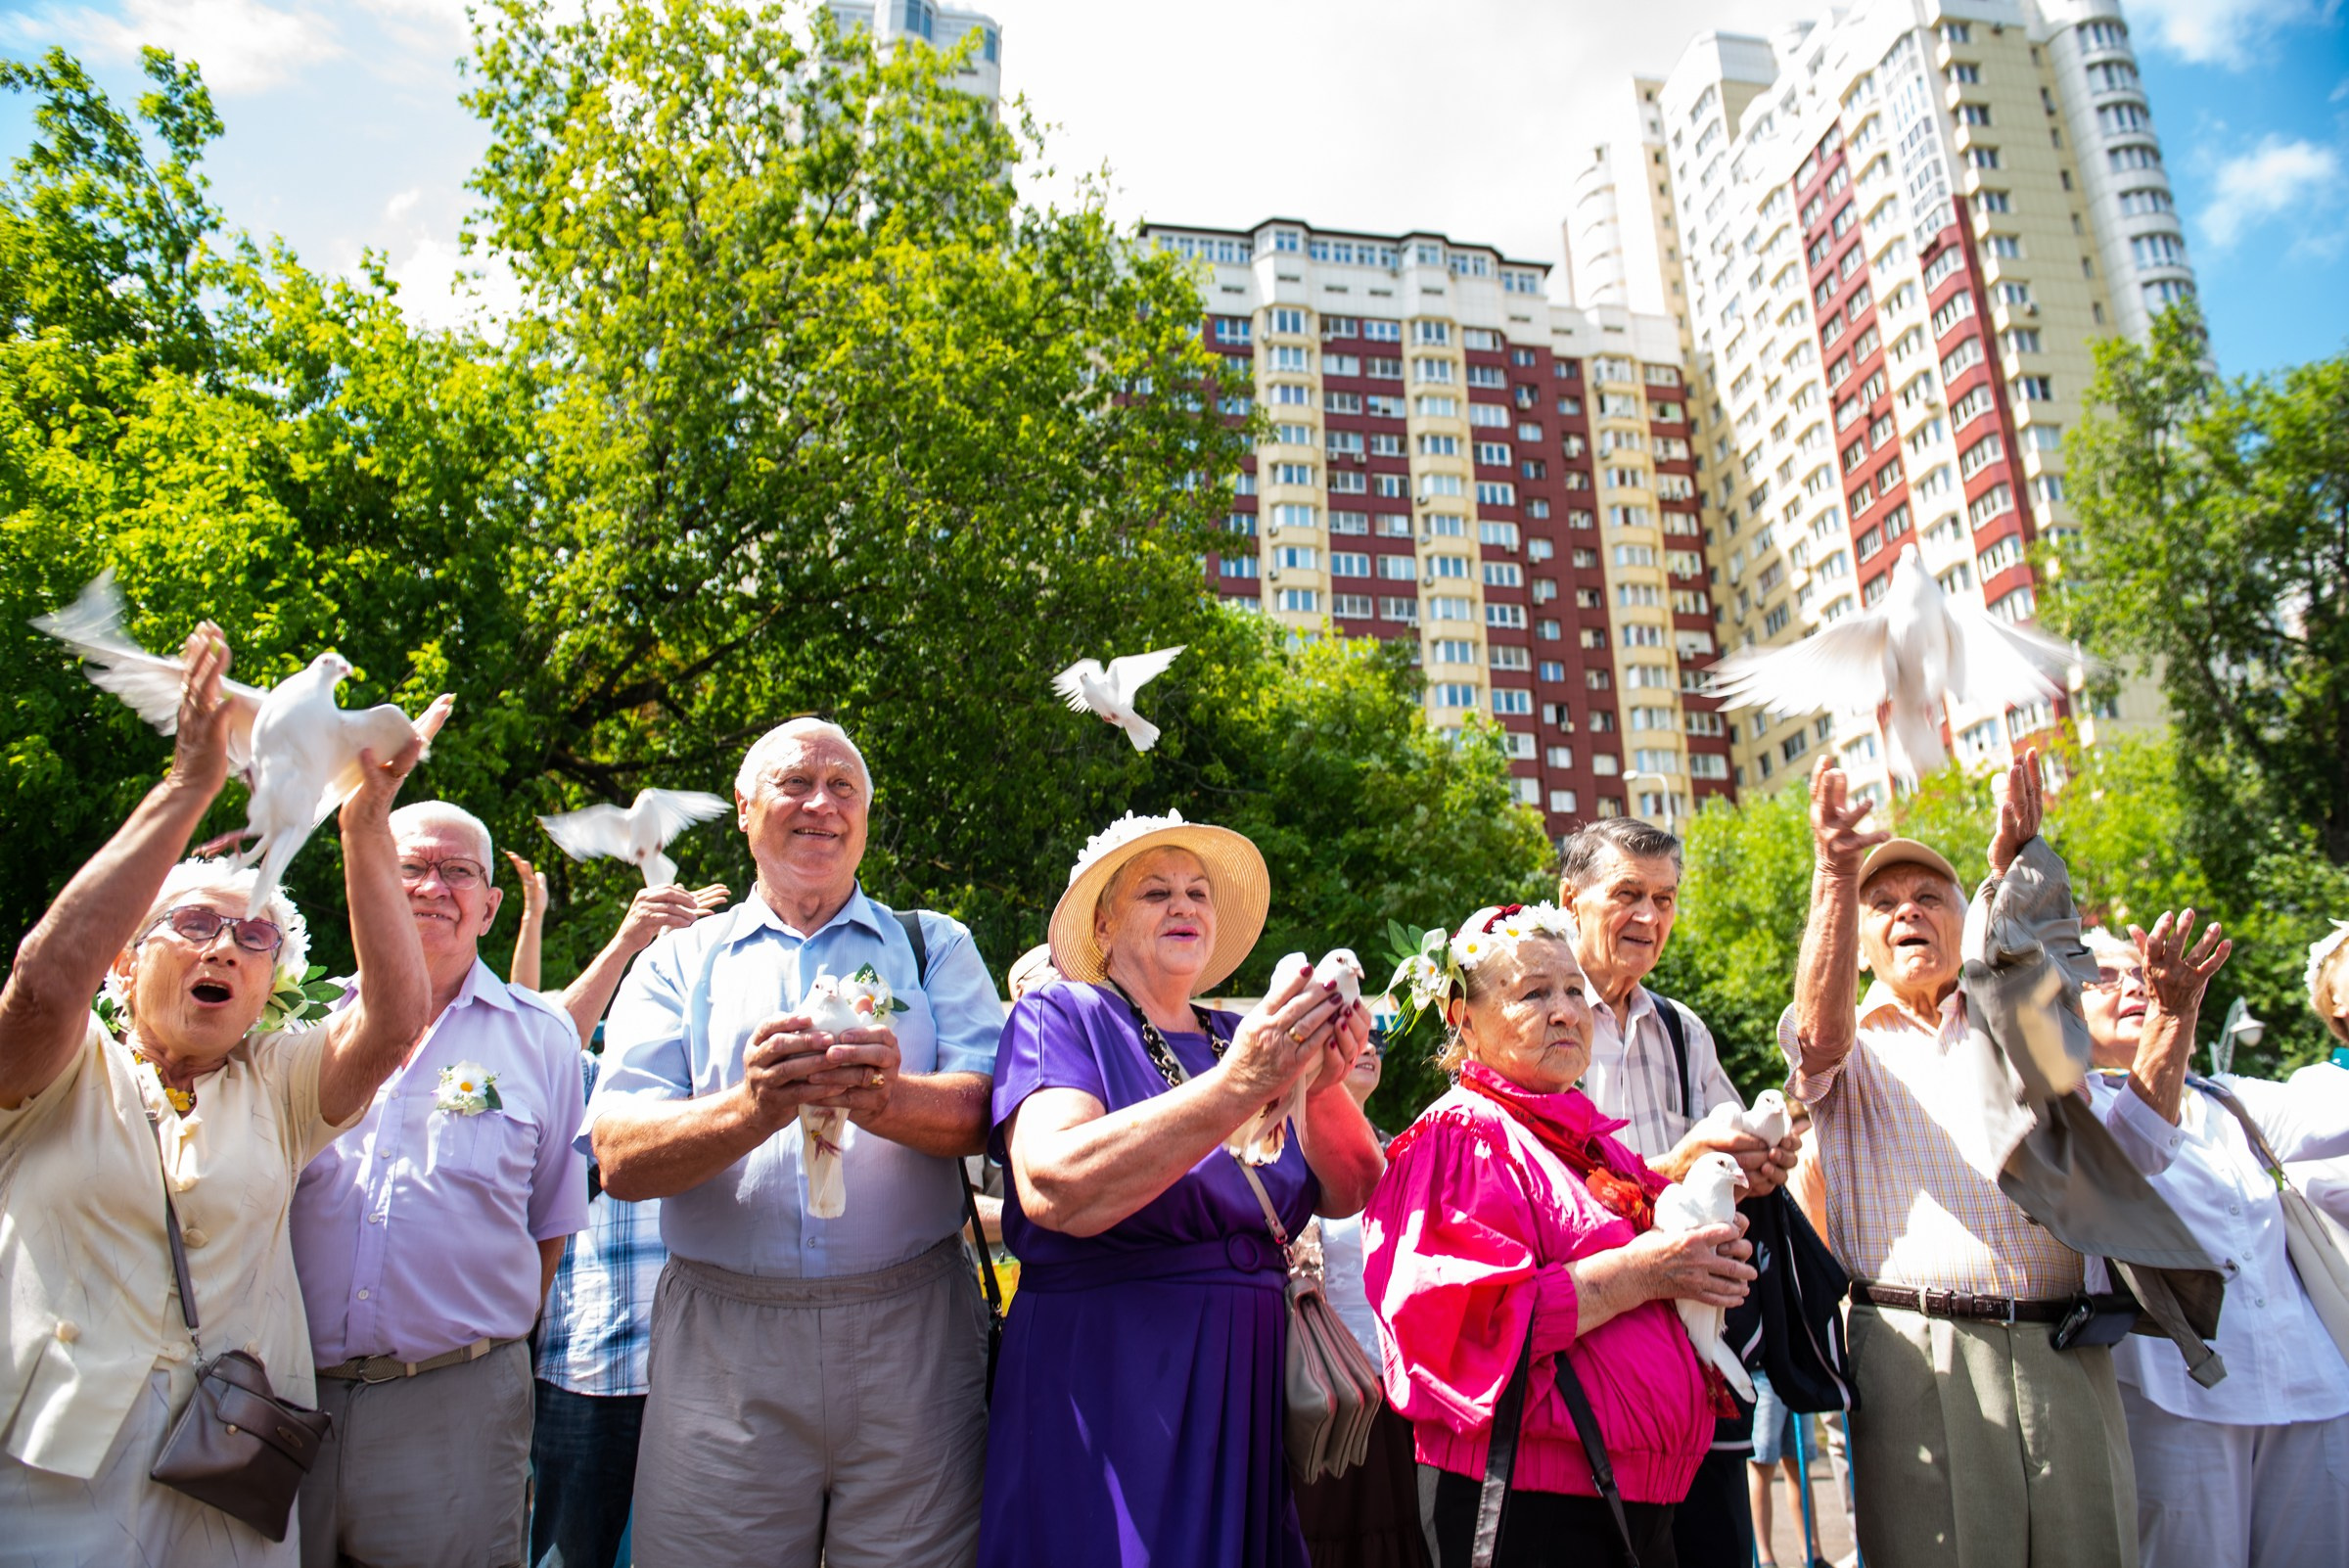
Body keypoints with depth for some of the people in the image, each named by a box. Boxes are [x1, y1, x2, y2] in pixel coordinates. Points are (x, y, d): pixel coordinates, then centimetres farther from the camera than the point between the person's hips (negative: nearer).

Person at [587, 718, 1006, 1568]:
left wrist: (887, 1099, -27)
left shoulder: (935, 945, 9)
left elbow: (983, 1111, -5)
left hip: (912, 1334, 0)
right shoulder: (679, 962, 9)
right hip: (724, 1342, 0)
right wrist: (751, 1109, -24)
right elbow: (621, 1161, -4)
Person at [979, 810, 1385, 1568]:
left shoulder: (1251, 1040, 9)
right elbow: (1054, 1190, -23)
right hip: (1107, 1383, -5)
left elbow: (1349, 1195, 3)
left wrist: (1326, 1089, -17)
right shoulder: (1061, 1017, -5)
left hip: (1249, 1386, 5)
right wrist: (1236, 1088, -30)